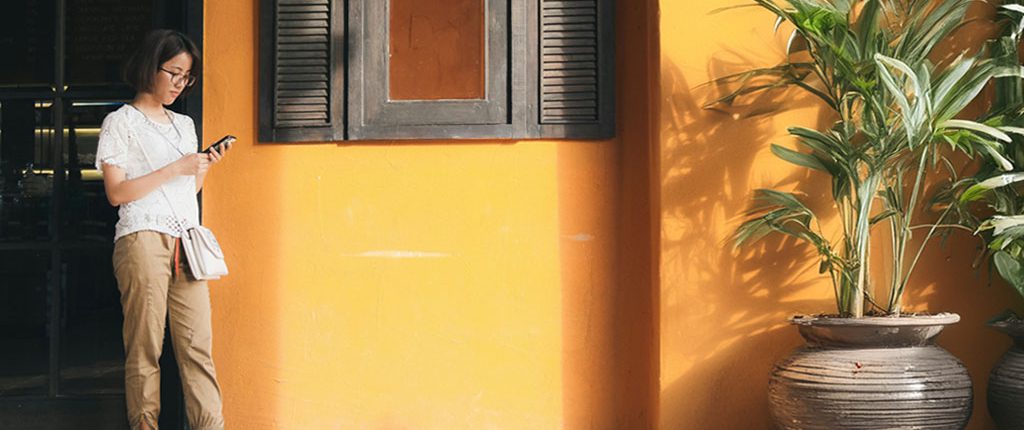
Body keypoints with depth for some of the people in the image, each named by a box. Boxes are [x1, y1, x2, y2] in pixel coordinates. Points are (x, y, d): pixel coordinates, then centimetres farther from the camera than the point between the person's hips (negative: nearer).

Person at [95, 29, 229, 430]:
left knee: (198, 347, -3)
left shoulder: (184, 124, 22)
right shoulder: (120, 122, 3)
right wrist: (176, 169, -10)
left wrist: (205, 166, 7)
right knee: (145, 348, -6)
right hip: (143, 241, -5)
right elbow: (116, 192, -6)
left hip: (186, 243, 5)